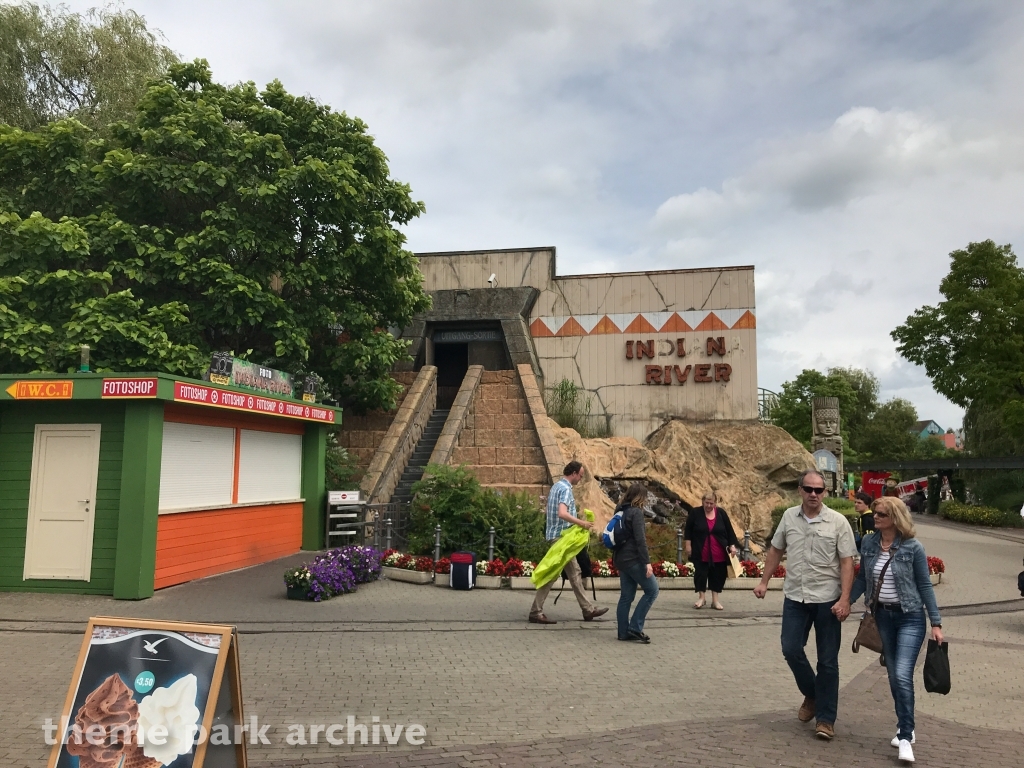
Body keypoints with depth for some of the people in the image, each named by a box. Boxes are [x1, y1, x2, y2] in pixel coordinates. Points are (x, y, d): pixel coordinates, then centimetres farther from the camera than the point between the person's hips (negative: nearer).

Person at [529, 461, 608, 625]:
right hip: (561, 536, -10)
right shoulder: (565, 489, -16)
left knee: (574, 573, 13)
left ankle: (588, 609, 20)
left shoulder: (557, 486, 15)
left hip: (558, 534, 10)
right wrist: (581, 523, -26)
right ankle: (536, 612, 0)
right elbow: (562, 514, -30)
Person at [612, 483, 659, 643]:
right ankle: (635, 628, -2)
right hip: (633, 559, -9)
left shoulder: (620, 511, 13)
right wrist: (647, 562, -20)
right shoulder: (636, 512, -13)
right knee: (652, 590, 0)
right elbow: (640, 540, -20)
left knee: (626, 596, 11)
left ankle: (624, 632, 11)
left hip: (621, 559, 9)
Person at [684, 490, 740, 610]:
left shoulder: (721, 513, 0)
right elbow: (688, 530, 1)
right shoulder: (695, 513, -5)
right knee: (700, 574, 2)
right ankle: (701, 598, 17)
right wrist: (688, 545, -3)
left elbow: (729, 530, 6)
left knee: (718, 576, 6)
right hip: (701, 553, -2)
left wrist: (732, 545, 0)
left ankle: (715, 600, 16)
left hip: (718, 554, 2)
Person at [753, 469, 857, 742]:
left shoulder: (838, 522, -8)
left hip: (827, 599, -3)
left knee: (827, 660, 5)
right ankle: (812, 695, 29)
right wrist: (764, 582, 8)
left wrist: (844, 599, -16)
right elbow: (775, 550, 12)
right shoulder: (789, 516, 2)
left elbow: (847, 563, -8)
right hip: (795, 597, 3)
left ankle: (826, 719, 18)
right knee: (791, 649, 2)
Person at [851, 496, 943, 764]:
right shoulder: (869, 544, -2)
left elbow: (925, 585, -5)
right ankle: (905, 727, 29)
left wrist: (936, 622, -5)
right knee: (893, 676, 13)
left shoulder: (913, 548, -12)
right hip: (882, 616, 4)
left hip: (910, 618, -4)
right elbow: (862, 579, 8)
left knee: (903, 675, -13)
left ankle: (905, 736, 0)